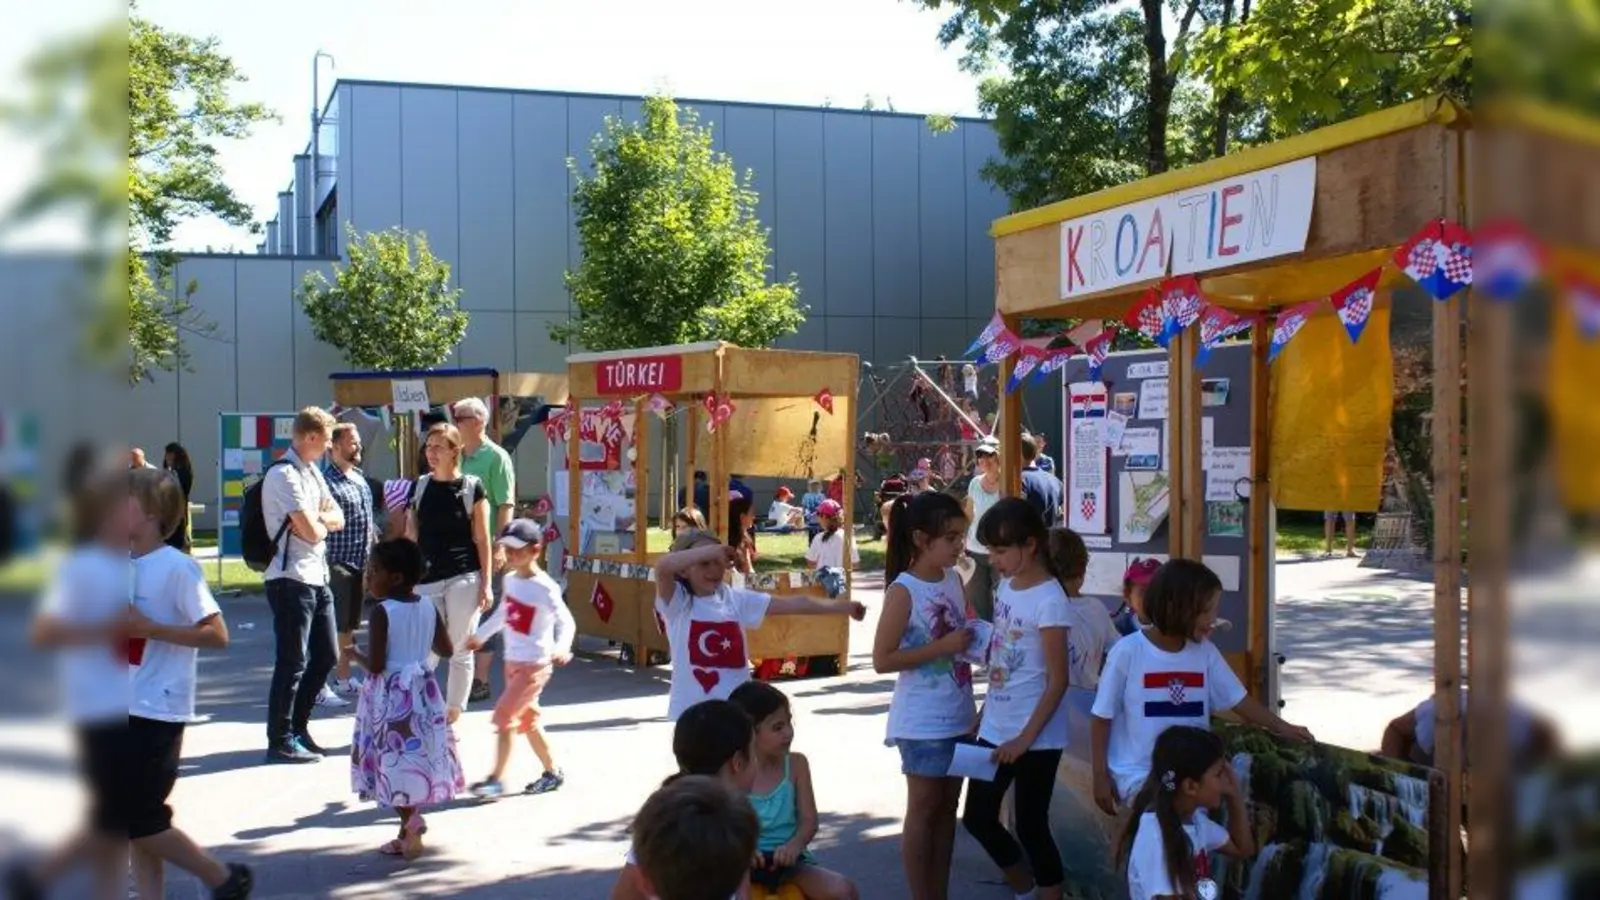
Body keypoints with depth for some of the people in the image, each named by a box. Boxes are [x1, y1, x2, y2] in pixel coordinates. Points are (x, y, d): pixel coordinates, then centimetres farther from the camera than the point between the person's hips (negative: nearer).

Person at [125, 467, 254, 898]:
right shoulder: (126, 564, 8)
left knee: (140, 820, -4)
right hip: (128, 709, 8)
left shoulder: (177, 567, -14)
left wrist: (148, 627, -21)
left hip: (157, 712, -8)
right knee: (135, 821, 10)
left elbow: (217, 636, -17)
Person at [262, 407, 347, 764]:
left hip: (317, 577, 9)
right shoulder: (284, 475, -16)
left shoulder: (312, 471, 14)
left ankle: (297, 727, 27)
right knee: (292, 662, -2)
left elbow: (337, 518, 12)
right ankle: (280, 741, 8)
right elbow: (311, 531, -20)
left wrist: (315, 518, -7)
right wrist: (321, 520, 2)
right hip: (291, 580, -9)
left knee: (326, 655, 15)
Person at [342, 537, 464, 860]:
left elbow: (375, 666, -19)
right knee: (418, 755, 15)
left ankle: (410, 831, 1)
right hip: (422, 691, 6)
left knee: (396, 760, 2)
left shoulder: (381, 612, -17)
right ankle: (412, 824, 23)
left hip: (391, 696, -6)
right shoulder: (428, 608, 0)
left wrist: (354, 655, 0)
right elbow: (446, 649, 8)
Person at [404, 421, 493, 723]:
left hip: (464, 579, -3)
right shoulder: (419, 487, 9)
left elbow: (482, 540, -1)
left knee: (460, 652, 3)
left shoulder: (472, 487, -1)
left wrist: (487, 584, -5)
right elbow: (410, 538, 13)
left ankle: (452, 718, 13)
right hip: (427, 580, 3)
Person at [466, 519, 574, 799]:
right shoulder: (509, 580, 4)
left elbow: (566, 622, -22)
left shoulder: (544, 587, -19)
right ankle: (553, 772, 27)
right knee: (527, 720, 14)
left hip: (535, 665, -8)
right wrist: (480, 635, 32)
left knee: (504, 716, -9)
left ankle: (496, 779, -1)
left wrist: (561, 647, -41)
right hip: (513, 662, 8)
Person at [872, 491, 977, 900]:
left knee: (947, 808, 14)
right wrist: (943, 646, -22)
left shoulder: (954, 579, 6)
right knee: (923, 809, 3)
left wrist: (972, 639, 2)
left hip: (957, 716, 7)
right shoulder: (904, 591, -16)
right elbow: (882, 660, -19)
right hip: (923, 721, -7)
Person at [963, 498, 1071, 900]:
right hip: (995, 729, 8)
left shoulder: (1049, 600, -18)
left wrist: (1026, 738, -18)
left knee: (1031, 826, 3)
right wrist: (983, 714, 15)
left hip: (1035, 738, -8)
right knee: (977, 817, 15)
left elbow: (1057, 680, -18)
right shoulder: (1006, 586, 5)